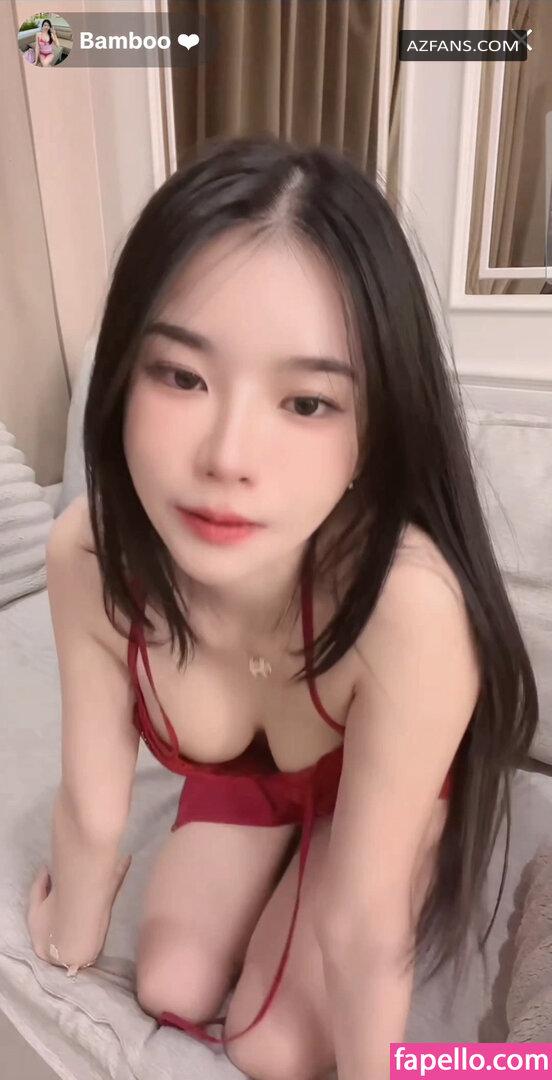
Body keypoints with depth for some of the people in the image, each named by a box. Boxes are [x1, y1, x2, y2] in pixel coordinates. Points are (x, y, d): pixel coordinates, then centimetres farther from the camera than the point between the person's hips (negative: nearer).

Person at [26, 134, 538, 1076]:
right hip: (240, 772, 3)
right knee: (170, 990, 8)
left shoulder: (408, 602, -45)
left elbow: (362, 928, -29)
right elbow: (93, 810, -15)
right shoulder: (87, 557, -32)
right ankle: (270, 865, 35)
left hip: (377, 792, -2)